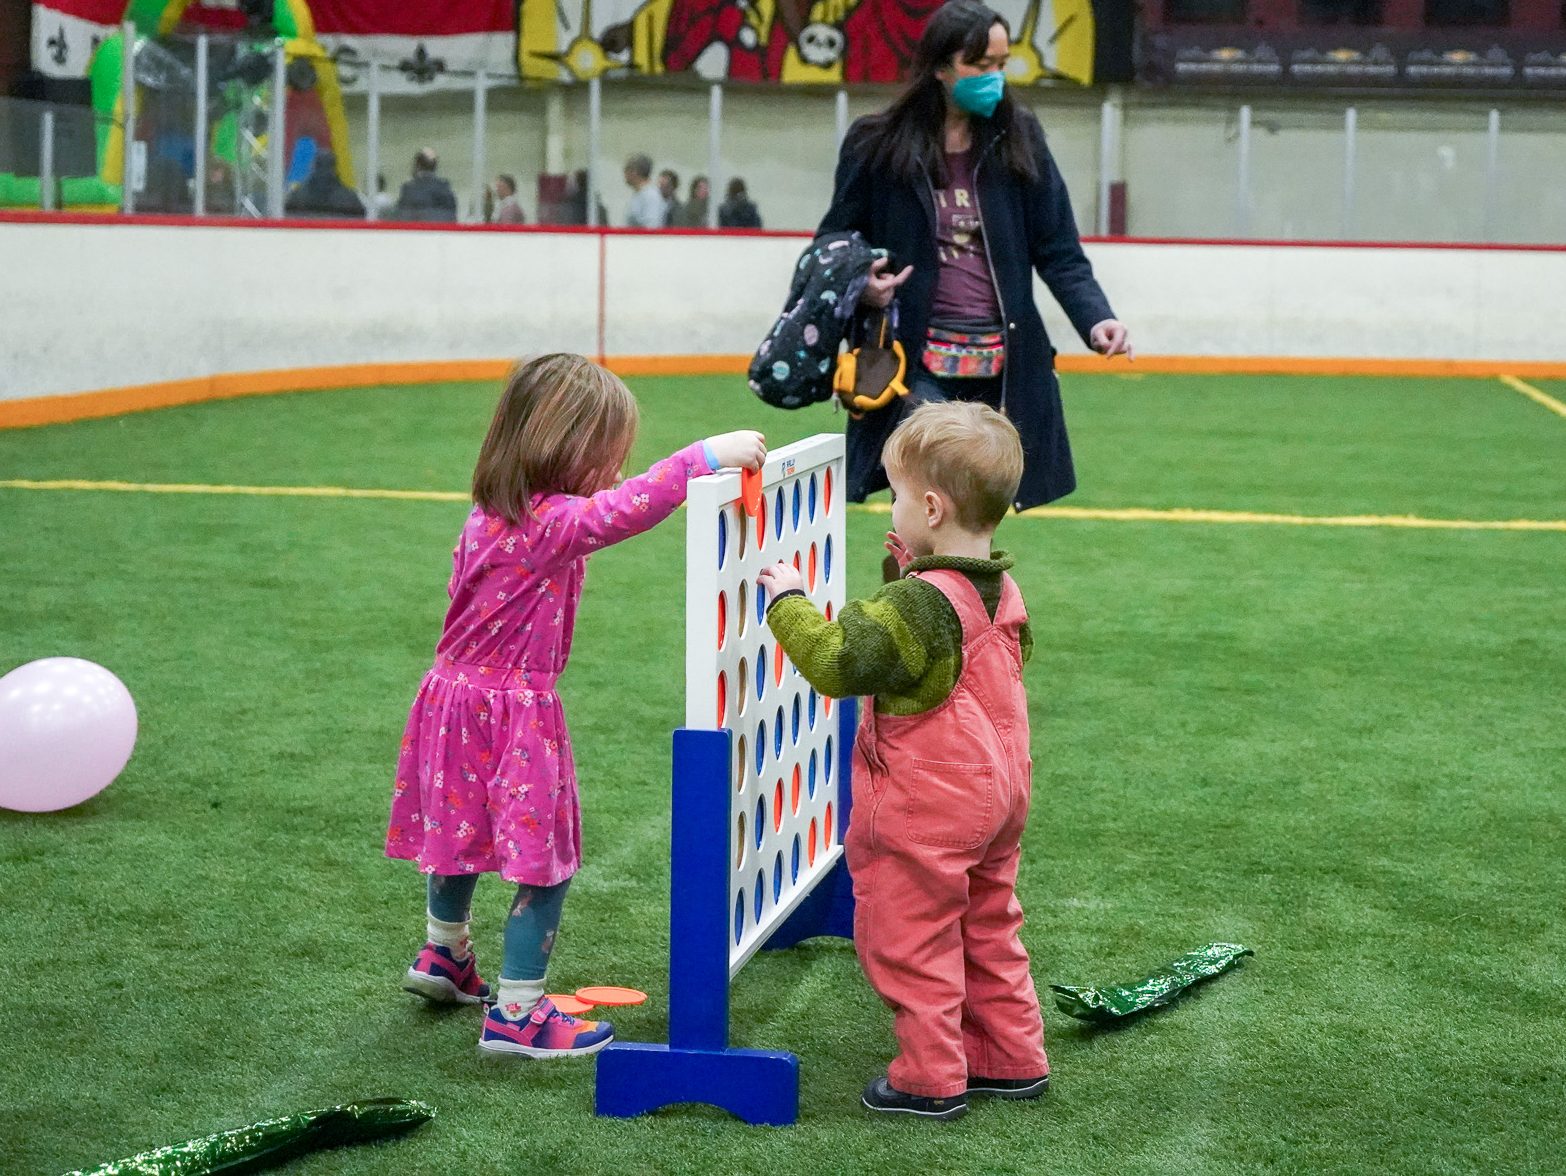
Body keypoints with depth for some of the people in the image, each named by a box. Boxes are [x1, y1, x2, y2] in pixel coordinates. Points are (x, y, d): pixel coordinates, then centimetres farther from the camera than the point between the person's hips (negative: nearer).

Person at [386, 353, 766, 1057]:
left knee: (460, 832, 27)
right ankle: (516, 1013, 5)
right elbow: (629, 507, -38)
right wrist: (709, 455, -36)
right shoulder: (552, 523, -24)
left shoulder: (492, 511, 2)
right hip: (516, 713, -9)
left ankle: (443, 957, 47)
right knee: (544, 860, 1)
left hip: (455, 690, 9)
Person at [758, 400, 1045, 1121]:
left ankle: (931, 1080, 12)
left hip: (928, 805, -9)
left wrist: (788, 600, -17)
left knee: (910, 940, 5)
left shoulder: (919, 606, -25)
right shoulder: (1002, 592, 2)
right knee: (987, 932, 21)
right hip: (998, 792, 9)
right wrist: (916, 569, 14)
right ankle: (1012, 1059, 29)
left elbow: (837, 661, -30)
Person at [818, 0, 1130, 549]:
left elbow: (1058, 251, 2)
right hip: (920, 366, -3)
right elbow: (835, 241, 8)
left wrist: (1095, 318, -15)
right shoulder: (877, 146, -3)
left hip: (1002, 369, 3)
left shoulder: (1018, 141, 3)